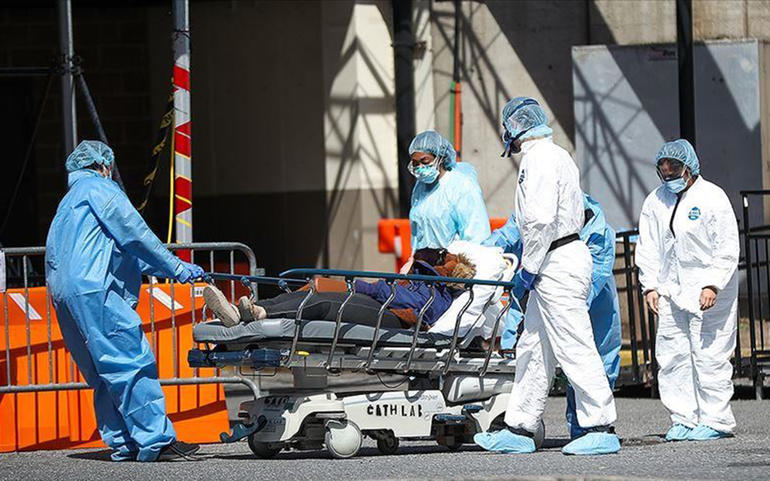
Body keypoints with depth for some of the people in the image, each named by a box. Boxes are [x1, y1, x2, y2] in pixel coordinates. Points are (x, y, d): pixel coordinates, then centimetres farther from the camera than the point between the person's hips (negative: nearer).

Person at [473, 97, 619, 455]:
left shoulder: (538, 159, -13)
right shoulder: (556, 155, 19)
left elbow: (541, 219, -23)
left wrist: (529, 268, -16)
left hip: (557, 264, -11)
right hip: (560, 261, 11)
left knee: (574, 346, -9)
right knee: (533, 348, 12)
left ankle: (601, 429, -8)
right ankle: (519, 429, 16)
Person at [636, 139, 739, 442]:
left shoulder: (711, 198, -6)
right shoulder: (655, 202, 11)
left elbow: (727, 248, -9)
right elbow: (648, 247, 14)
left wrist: (712, 285, -17)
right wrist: (650, 286, 3)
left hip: (708, 292, -6)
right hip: (671, 290, 6)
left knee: (708, 355, -7)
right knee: (671, 355, 3)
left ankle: (716, 420, 0)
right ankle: (683, 418, 11)